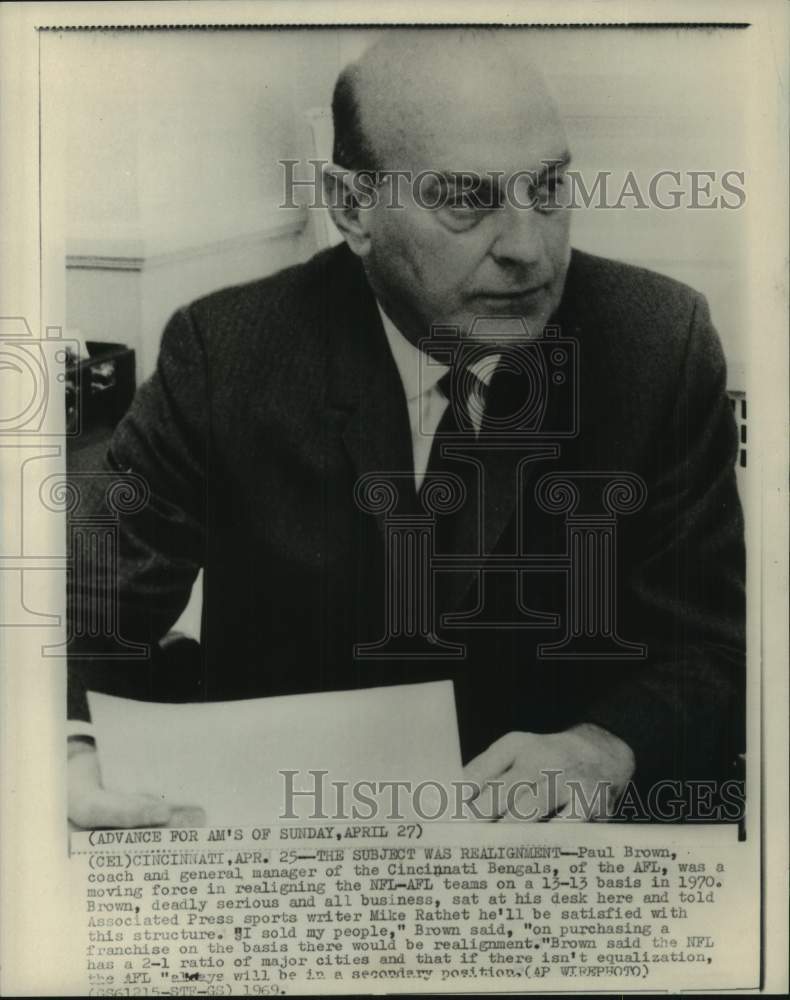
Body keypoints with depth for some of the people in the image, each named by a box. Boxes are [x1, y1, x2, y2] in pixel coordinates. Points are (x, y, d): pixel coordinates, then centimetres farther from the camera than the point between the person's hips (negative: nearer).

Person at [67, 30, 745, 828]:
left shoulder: (659, 343, -9)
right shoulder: (226, 350, -11)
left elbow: (714, 648, -7)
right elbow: (91, 612, -7)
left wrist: (603, 749, -27)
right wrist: (73, 756, -28)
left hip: (559, 818, 2)